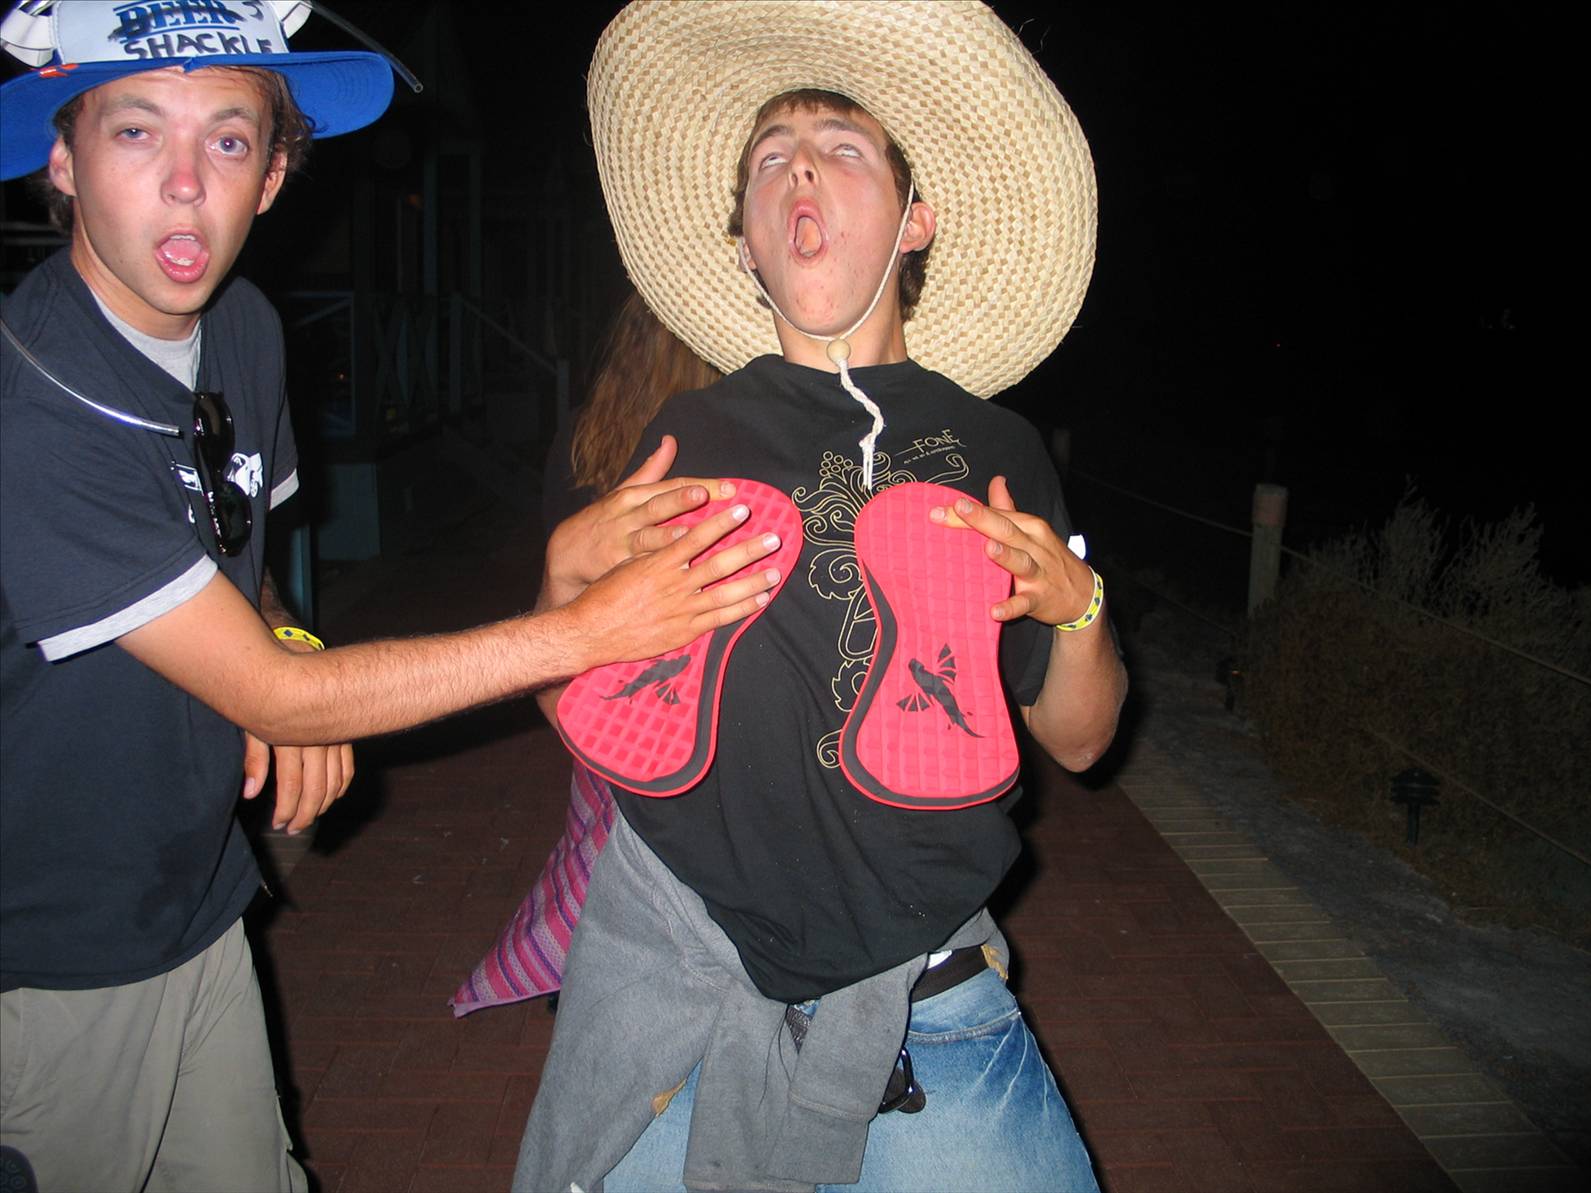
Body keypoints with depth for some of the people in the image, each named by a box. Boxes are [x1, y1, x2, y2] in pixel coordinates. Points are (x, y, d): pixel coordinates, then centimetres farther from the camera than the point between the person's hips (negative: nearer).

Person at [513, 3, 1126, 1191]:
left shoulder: (993, 449, 1)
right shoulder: (698, 437, -2)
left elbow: (1075, 738, 6)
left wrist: (1077, 608, -12)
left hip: (925, 995, 1)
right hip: (676, 974, 0)